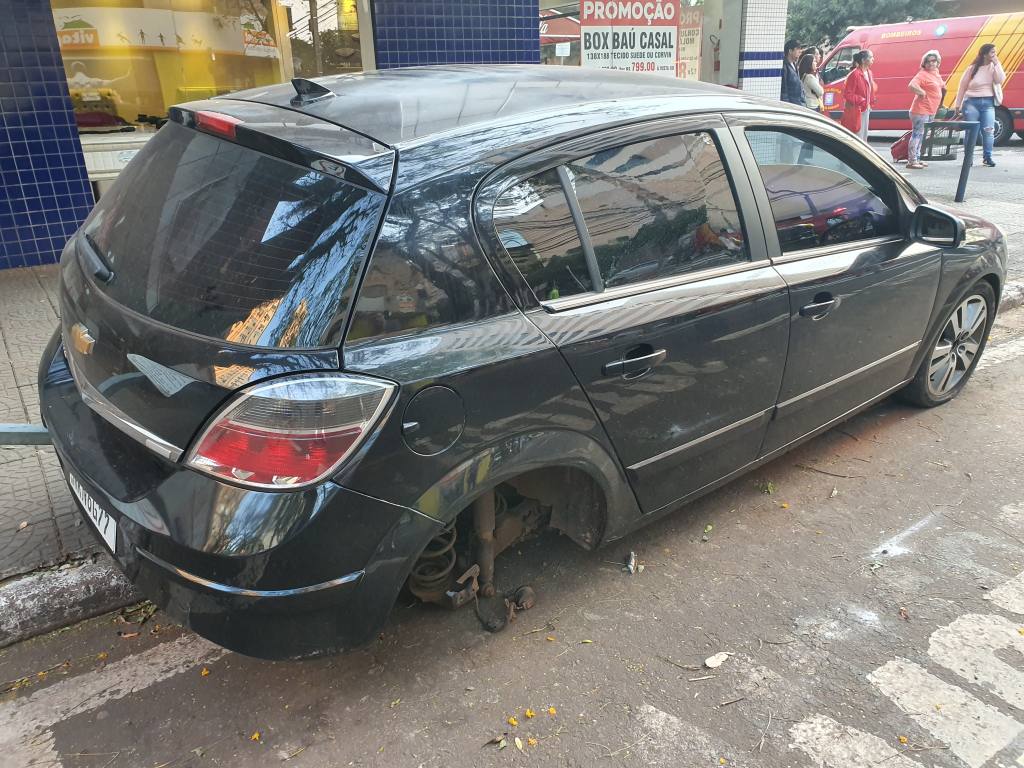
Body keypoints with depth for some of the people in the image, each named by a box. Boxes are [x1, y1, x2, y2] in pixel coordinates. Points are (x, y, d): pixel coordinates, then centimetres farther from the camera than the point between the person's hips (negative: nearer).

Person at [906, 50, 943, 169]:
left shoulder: (936, 73, 14)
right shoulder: (923, 74, -13)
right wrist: (922, 93, -19)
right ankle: (911, 161, -12)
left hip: (931, 111, 10)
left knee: (921, 135, 14)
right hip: (921, 111, -10)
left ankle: (917, 159, 21)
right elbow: (911, 86, -29)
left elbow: (940, 86, 32)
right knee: (917, 134, -11)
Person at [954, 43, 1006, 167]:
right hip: (971, 102, -2)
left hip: (988, 102, 2)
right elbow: (962, 86, 5)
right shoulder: (972, 68, 0)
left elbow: (1000, 80, -9)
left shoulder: (994, 67, 7)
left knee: (988, 130, -6)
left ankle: (987, 157, 1)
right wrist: (958, 104, 4)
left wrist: (996, 64, -10)